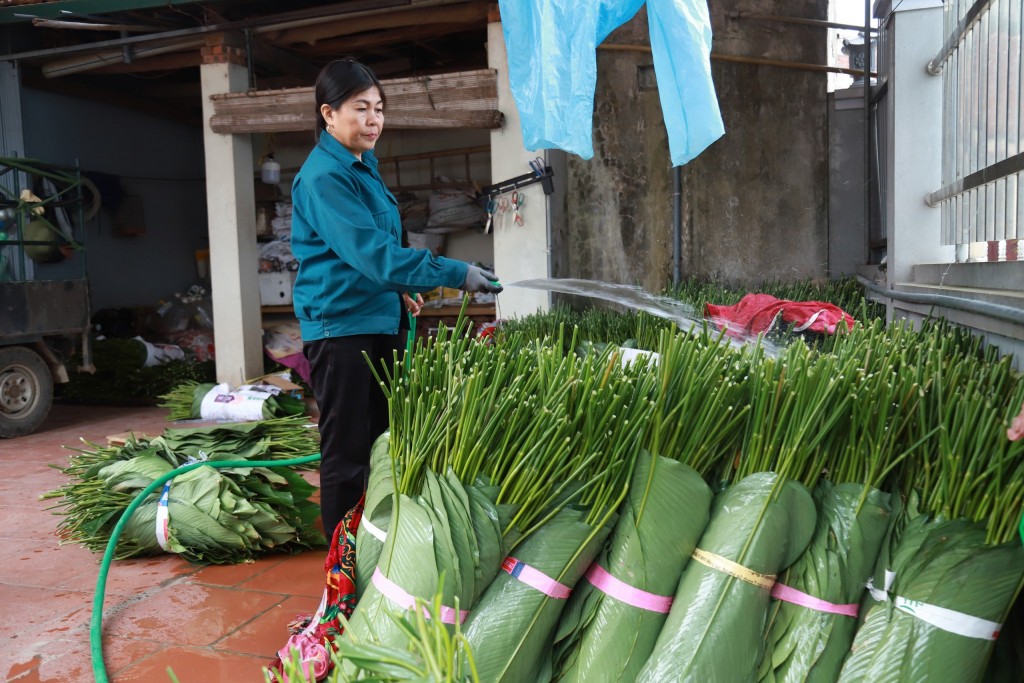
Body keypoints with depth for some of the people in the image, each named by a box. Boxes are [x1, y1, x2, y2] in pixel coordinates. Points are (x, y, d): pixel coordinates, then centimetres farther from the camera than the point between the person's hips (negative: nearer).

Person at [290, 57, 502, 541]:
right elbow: (371, 251, -26)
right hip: (340, 324, -9)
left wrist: (398, 288, 10)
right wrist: (454, 274, -28)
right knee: (347, 452, -1)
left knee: (381, 440, 15)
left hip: (379, 319, 9)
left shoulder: (362, 166, 14)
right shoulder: (324, 177, -16)